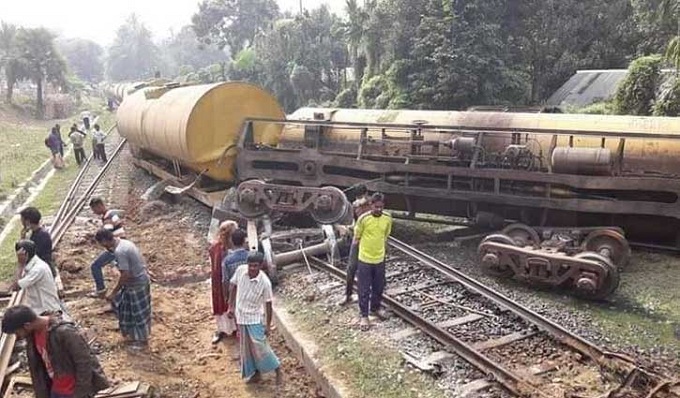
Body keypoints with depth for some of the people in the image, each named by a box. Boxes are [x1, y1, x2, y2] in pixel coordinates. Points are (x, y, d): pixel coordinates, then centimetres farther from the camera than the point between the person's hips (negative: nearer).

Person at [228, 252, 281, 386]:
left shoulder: (265, 282, -24)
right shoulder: (240, 270, -14)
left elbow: (268, 304, -13)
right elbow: (233, 286, 4)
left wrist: (268, 325, -7)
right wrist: (231, 306, 6)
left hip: (254, 318, -5)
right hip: (240, 316, 5)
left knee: (260, 346, -2)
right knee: (246, 347, 16)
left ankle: (277, 369, 21)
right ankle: (256, 372, 35)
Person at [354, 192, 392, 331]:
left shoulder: (388, 218, -5)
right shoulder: (363, 218, -16)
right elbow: (356, 238, -5)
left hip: (379, 259, 4)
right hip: (364, 259, -4)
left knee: (379, 287, 18)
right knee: (364, 289, 4)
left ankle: (375, 308, 41)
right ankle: (364, 316, 17)